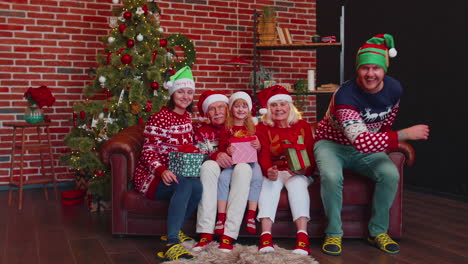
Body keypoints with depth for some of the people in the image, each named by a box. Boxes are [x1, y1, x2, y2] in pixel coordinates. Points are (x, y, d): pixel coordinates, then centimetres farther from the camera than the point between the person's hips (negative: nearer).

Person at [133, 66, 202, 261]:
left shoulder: (188, 117, 12)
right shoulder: (159, 118, -11)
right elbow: (148, 152, -16)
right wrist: (162, 171, -34)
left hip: (178, 174, 6)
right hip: (152, 176, -6)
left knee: (198, 186, -29)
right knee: (187, 184, -36)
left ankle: (175, 231, -10)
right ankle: (171, 244, -39)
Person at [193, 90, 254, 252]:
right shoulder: (202, 131, 14)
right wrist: (215, 155, -22)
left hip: (237, 173, 0)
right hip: (213, 175, 1)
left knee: (243, 167, -33)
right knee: (208, 165, -31)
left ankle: (229, 234, -37)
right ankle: (206, 232, -36)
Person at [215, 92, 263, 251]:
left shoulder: (253, 127, 13)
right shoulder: (226, 128, 10)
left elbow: (260, 150, 11)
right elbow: (221, 148, 5)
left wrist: (258, 146, -14)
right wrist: (227, 151, -19)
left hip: (250, 161, 1)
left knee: (257, 177, -31)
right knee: (223, 177, -31)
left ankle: (251, 216, -25)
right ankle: (221, 217, -27)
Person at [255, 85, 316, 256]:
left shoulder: (303, 126, 5)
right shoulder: (263, 128, 3)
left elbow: (310, 153, -1)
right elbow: (263, 155, -10)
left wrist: (305, 169, -25)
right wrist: (268, 171, -34)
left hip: (298, 173, 0)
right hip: (275, 172, 0)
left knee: (297, 182, -33)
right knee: (269, 183, -32)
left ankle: (302, 236, -43)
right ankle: (265, 235, -45)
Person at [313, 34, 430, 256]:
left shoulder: (394, 89, -12)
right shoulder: (346, 95, -32)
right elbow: (362, 142, -41)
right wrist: (406, 134, -35)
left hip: (369, 146, 5)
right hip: (332, 144, -4)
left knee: (391, 174, -23)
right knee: (331, 176, -36)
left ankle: (378, 232, -2)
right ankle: (334, 234, -13)